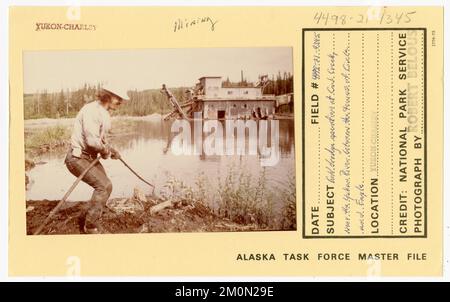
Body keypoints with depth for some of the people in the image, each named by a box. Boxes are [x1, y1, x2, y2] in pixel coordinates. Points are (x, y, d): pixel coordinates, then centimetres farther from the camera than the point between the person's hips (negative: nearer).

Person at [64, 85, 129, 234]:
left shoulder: (104, 113, 12)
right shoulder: (92, 110, -21)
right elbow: (92, 141, -27)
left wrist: (110, 149, 11)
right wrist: (106, 151, -10)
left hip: (90, 157, 10)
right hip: (78, 158, -10)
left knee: (104, 186, 9)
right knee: (104, 186, -17)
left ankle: (87, 218, 23)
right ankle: (90, 225, -6)